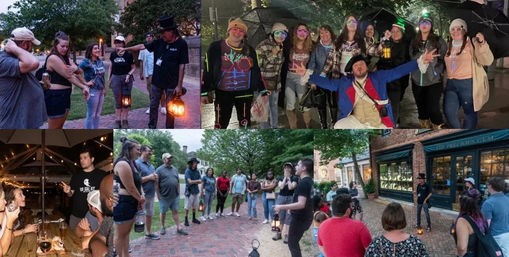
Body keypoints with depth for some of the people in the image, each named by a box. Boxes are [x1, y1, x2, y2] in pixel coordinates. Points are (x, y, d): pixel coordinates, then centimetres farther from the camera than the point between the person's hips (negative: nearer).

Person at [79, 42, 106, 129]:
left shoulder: (100, 62, 9)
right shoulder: (86, 62, -11)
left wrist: (104, 89, 20)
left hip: (100, 91, 7)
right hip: (92, 90, -7)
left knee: (97, 114, 15)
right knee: (91, 115, 0)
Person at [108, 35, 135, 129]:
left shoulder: (128, 55, -4)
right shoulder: (113, 55, 5)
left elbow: (134, 67, 1)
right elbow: (111, 66, 16)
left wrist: (129, 74, -15)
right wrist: (109, 79, 12)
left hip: (126, 78, -2)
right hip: (115, 78, 2)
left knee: (125, 100, 1)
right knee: (118, 100, 6)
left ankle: (124, 120, 10)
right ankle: (117, 121, 11)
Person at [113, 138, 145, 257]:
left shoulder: (131, 163, 11)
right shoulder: (123, 164, -21)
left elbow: (137, 183, 15)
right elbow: (130, 188, -21)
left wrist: (140, 197, 3)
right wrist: (140, 199, -6)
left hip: (131, 203, 10)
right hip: (123, 203, -10)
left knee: (126, 232, 18)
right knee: (120, 234, 4)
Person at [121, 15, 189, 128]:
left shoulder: (181, 44, -11)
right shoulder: (159, 42, 1)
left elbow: (182, 66, -12)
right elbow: (142, 46, 8)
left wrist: (179, 85, -13)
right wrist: (125, 49, 5)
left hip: (171, 83, -5)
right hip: (157, 81, 5)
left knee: (170, 109, 6)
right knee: (153, 106, 12)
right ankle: (151, 128, 25)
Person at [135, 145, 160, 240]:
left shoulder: (151, 165, 16)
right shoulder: (137, 163, -10)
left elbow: (155, 180, 23)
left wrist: (155, 177, 0)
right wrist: (149, 177, -18)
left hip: (151, 195, 9)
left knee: (149, 214, 20)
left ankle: (148, 233, 35)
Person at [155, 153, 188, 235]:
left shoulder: (174, 169, 12)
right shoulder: (159, 170, -7)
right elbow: (156, 183, -9)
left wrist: (178, 192, 11)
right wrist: (158, 195, -11)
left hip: (175, 196, 5)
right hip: (164, 196, -5)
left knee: (175, 211, 7)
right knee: (163, 212, 9)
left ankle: (179, 228, 7)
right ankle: (163, 227, 24)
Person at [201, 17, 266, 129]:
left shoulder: (250, 51, 6)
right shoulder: (215, 48, -3)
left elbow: (256, 71, 13)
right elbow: (207, 70, -2)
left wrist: (262, 91, 11)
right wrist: (204, 92, -4)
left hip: (245, 94, 3)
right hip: (223, 94, -2)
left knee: (245, 124, 10)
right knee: (220, 125, 2)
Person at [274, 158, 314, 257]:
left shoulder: (303, 183, -21)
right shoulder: (310, 181, 8)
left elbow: (301, 204, -28)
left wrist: (281, 207, -26)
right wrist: (292, 209, 26)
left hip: (300, 218, -9)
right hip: (306, 217, 9)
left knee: (292, 243, 1)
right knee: (294, 241, 20)